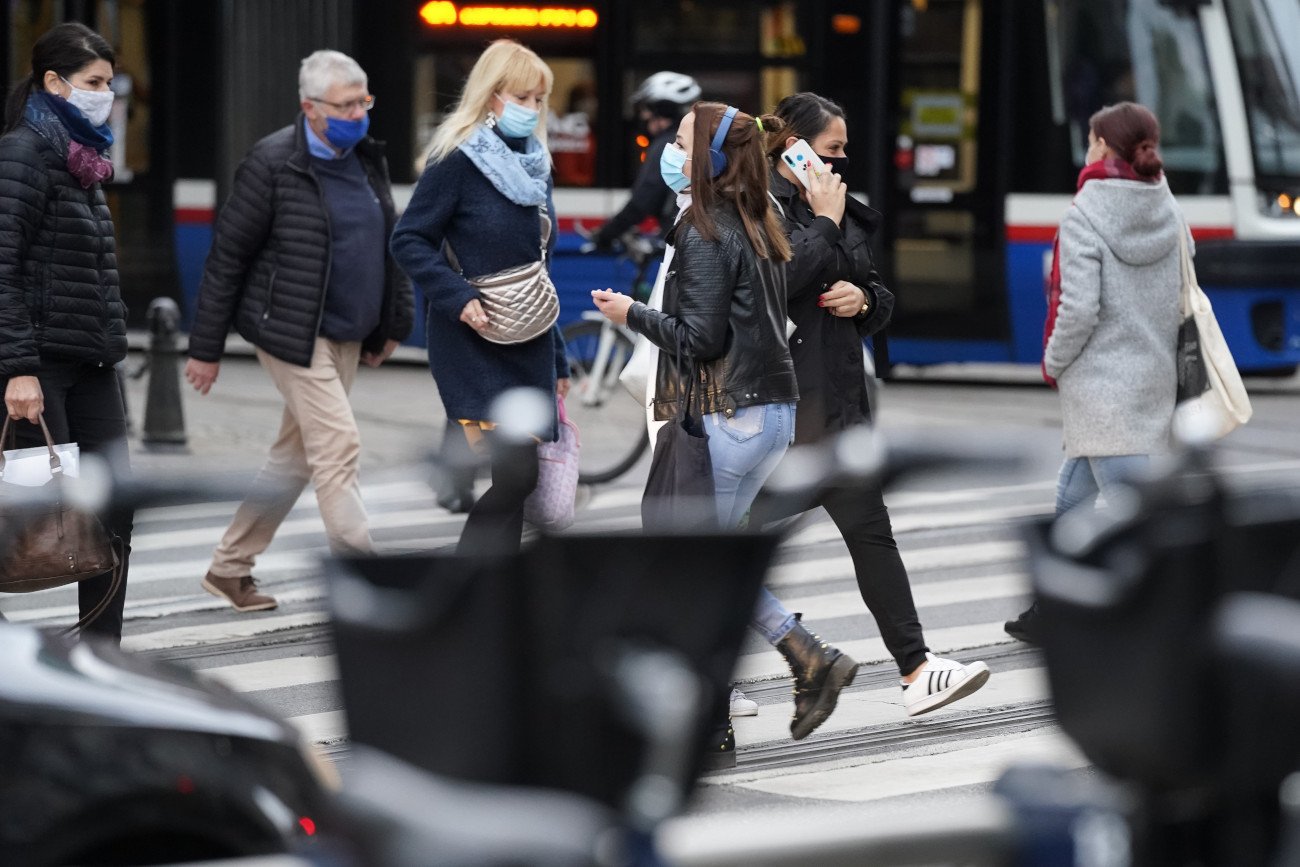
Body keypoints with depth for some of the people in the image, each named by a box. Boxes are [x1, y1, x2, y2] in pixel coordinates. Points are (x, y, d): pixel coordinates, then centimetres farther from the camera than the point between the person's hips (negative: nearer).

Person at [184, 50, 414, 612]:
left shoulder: (367, 160, 8)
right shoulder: (274, 164, -13)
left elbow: (386, 245, 19)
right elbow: (227, 256, -9)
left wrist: (392, 323, 15)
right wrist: (206, 349, -8)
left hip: (345, 336, 7)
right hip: (292, 332, -7)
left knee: (296, 455, 12)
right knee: (338, 445, -13)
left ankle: (229, 569, 25)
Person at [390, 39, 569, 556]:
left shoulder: (534, 166, 12)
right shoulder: (457, 161, -9)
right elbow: (409, 242, -10)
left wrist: (557, 359, 21)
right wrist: (460, 299, -22)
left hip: (527, 346, 7)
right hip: (473, 345, -7)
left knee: (515, 479, 4)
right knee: (514, 473, -17)